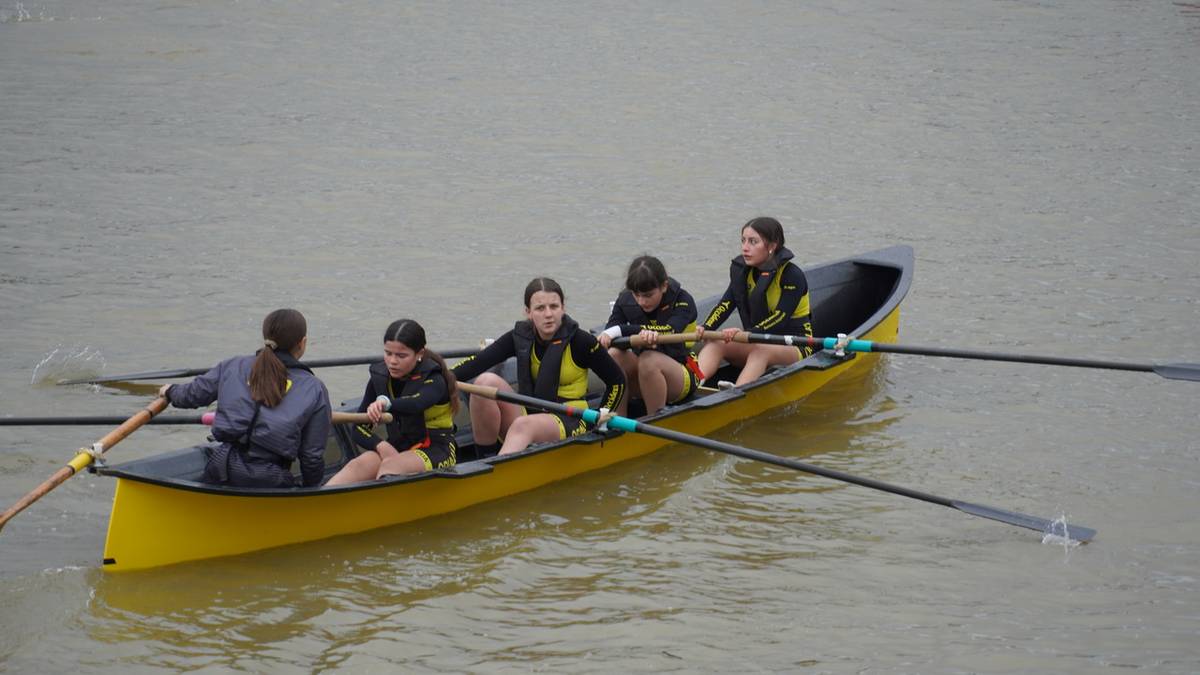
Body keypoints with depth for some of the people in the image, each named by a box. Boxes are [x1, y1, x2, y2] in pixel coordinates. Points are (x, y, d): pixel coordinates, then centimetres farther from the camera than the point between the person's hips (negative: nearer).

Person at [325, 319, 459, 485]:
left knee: (389, 465, -35)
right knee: (357, 465, -26)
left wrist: (386, 403, -55)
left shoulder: (434, 379, -11)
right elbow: (359, 429, 4)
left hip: (435, 450, -5)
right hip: (396, 448, 5)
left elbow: (418, 403, -37)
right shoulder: (380, 378, 5)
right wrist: (381, 445, -17)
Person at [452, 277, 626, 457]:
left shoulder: (580, 341, -8)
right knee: (486, 381, -19)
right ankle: (485, 460, -16)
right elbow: (476, 363, -11)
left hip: (568, 423, -4)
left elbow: (617, 381, 2)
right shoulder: (520, 337, 2)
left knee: (523, 425, -36)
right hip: (528, 414, 5)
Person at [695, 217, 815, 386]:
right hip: (758, 342, 6)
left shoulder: (793, 276, -15)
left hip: (795, 347, -6)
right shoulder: (741, 269, 4)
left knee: (760, 352, -38)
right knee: (715, 345, -20)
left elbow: (780, 318, -25)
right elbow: (727, 303, -6)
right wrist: (706, 328, -26)